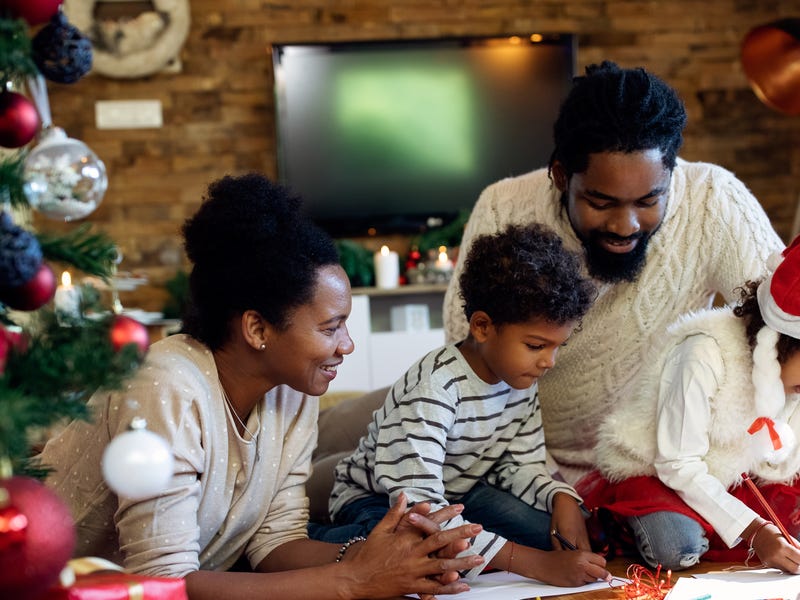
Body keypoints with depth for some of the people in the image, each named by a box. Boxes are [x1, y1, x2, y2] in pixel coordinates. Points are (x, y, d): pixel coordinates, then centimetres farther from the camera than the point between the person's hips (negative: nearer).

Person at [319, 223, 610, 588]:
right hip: (377, 499, -7)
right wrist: (534, 563, -45)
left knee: (554, 530, -17)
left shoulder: (520, 380, -8)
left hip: (455, 492, 7)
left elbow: (522, 463, 4)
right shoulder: (434, 387, -33)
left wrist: (561, 497, -22)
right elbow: (419, 509, -41)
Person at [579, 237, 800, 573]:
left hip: (737, 477, 6)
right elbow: (678, 466, -26)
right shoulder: (706, 354, -27)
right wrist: (754, 531, -31)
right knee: (676, 548, -34)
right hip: (656, 474, -6)